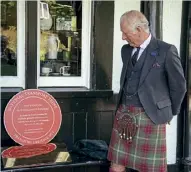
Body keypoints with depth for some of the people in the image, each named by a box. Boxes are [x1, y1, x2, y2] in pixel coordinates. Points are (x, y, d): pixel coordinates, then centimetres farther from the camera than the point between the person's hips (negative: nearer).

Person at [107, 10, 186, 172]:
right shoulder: (126, 50, 10)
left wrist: (170, 112, 8)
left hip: (151, 116, -5)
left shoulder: (166, 51, -9)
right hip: (124, 113, 5)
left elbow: (178, 86, -1)